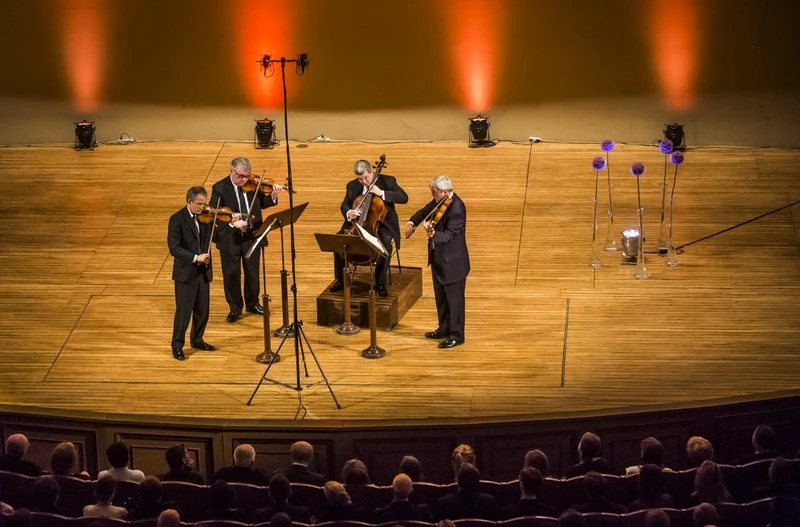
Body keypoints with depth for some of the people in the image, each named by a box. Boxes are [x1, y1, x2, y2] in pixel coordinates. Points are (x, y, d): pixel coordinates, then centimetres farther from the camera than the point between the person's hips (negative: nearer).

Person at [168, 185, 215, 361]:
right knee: (183, 310, -2)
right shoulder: (177, 219, -14)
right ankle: (177, 346, 9)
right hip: (185, 272, -6)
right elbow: (174, 248, -20)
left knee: (202, 309, 13)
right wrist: (195, 258, -28)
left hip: (203, 271, 6)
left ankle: (197, 339, 31)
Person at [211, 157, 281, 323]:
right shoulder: (219, 188, -13)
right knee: (231, 273, 8)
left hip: (251, 235, 3)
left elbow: (262, 203, 9)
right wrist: (232, 223, -31)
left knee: (252, 271, 15)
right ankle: (235, 307, 23)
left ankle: (252, 303, 34)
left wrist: (273, 196, -11)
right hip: (229, 238, -3)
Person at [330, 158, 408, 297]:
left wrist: (382, 193, -25)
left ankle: (380, 283, -21)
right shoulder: (352, 185, 4)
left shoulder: (388, 181, -6)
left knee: (386, 241, -36)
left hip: (381, 224, -3)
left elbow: (404, 198, -14)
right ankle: (340, 280, -4)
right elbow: (344, 205, 7)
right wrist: (349, 213, -18)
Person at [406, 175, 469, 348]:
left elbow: (449, 235, -31)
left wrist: (433, 234, -48)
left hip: (452, 261, -10)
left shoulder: (456, 208, -25)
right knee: (441, 297, 20)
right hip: (438, 258, 10)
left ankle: (456, 335, 9)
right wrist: (412, 222, -2)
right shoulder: (440, 201, 2)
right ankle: (444, 329, 33)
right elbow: (424, 211, 16)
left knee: (454, 298, 1)